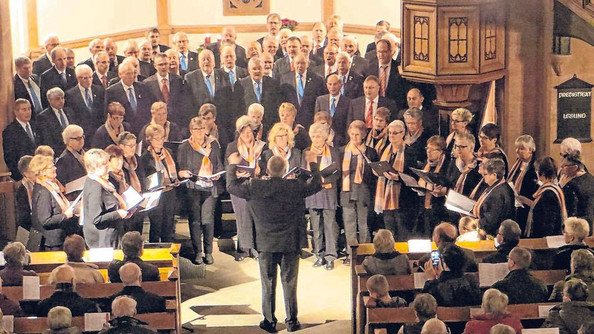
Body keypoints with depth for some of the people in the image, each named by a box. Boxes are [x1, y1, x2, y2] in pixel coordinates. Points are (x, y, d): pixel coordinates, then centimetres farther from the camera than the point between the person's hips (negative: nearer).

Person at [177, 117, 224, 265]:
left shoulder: (213, 144, 12)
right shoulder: (184, 147, 6)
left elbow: (219, 164, 16)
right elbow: (180, 168, 5)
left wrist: (218, 174, -3)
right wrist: (183, 173, -17)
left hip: (210, 187, 1)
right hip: (193, 187, -1)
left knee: (208, 219, -5)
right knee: (195, 220, -1)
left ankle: (208, 252, 4)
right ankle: (198, 252, 7)